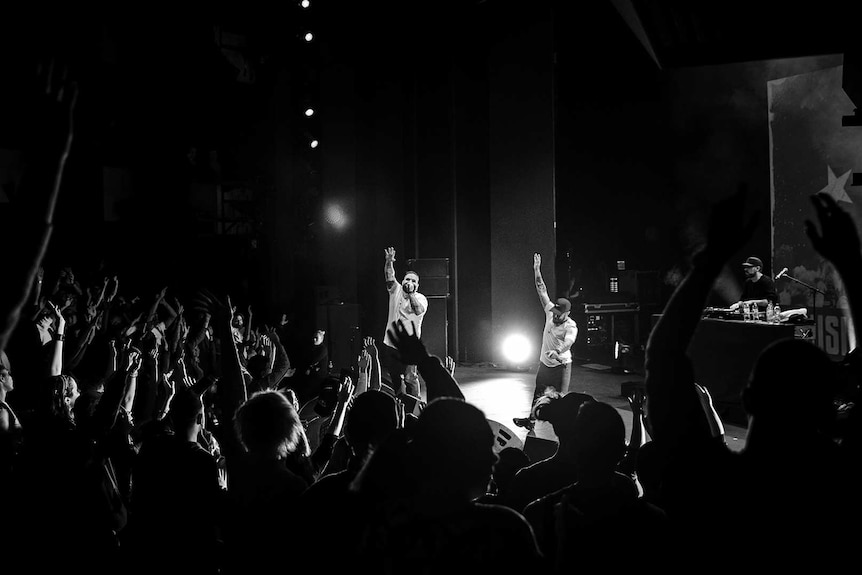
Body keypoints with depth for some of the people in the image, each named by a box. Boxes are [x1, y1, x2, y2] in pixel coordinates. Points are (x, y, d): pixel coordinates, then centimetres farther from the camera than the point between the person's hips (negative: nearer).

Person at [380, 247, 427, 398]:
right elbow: (390, 277, -12)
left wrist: (411, 293, -24)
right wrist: (389, 262, -29)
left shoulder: (421, 298, -4)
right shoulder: (396, 291, 4)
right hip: (390, 344, 4)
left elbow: (419, 310, -25)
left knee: (410, 378, -8)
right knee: (394, 378, 14)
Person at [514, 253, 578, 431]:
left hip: (561, 365, -6)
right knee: (538, 394, 19)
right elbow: (542, 291, -1)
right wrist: (537, 270, -5)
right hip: (545, 363, 6)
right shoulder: (551, 313, -4)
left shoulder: (570, 326, -20)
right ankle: (532, 420, 33)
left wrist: (557, 352, -59)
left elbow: (568, 342, -38)